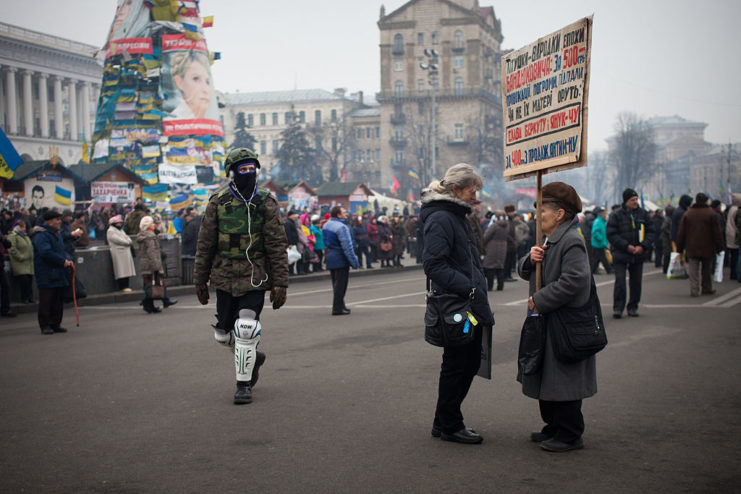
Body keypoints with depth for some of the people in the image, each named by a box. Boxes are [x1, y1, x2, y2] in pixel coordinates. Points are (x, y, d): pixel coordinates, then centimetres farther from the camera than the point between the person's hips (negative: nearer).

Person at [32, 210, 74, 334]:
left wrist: (68, 259, 1)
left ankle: (55, 324, 18)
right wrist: (63, 261, -20)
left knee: (58, 301, 10)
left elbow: (62, 251, 23)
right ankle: (45, 326, 2)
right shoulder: (41, 235, -13)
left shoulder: (56, 235, 17)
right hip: (46, 276, -9)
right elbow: (46, 253, -24)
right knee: (46, 301, -5)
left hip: (58, 275, 9)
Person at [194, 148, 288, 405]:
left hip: (255, 277, -3)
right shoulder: (218, 203, 2)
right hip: (225, 277, 3)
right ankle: (252, 356, 38)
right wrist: (200, 280, 7)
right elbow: (205, 244, 7)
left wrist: (280, 284, -8)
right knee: (223, 334, 9)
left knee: (246, 330, -11)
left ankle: (244, 384, 4)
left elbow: (278, 246, -3)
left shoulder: (266, 203, -2)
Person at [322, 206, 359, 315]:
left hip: (330, 259, 9)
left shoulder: (326, 225, 10)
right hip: (340, 259, -9)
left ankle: (340, 306, 24)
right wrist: (354, 261, -17)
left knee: (336, 284, 16)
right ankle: (337, 308, -3)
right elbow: (347, 246, -20)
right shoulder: (341, 227, -19)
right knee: (340, 284, -3)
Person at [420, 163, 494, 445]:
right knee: (456, 366, 0)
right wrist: (470, 289, -25)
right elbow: (434, 264, -23)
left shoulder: (457, 216, 17)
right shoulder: (440, 219, -14)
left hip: (470, 308, 10)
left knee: (469, 364, 14)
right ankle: (448, 426, 13)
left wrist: (478, 291, 15)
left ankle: (445, 422, 25)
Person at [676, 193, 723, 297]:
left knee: (693, 271, -1)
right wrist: (719, 247, 2)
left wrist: (679, 248, 9)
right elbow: (717, 232, -4)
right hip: (708, 249, -1)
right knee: (707, 270, 14)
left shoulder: (687, 214, 3)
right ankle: (707, 288, 23)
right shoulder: (711, 213, -4)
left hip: (692, 249, 1)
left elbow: (681, 233, 4)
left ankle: (694, 291, -10)